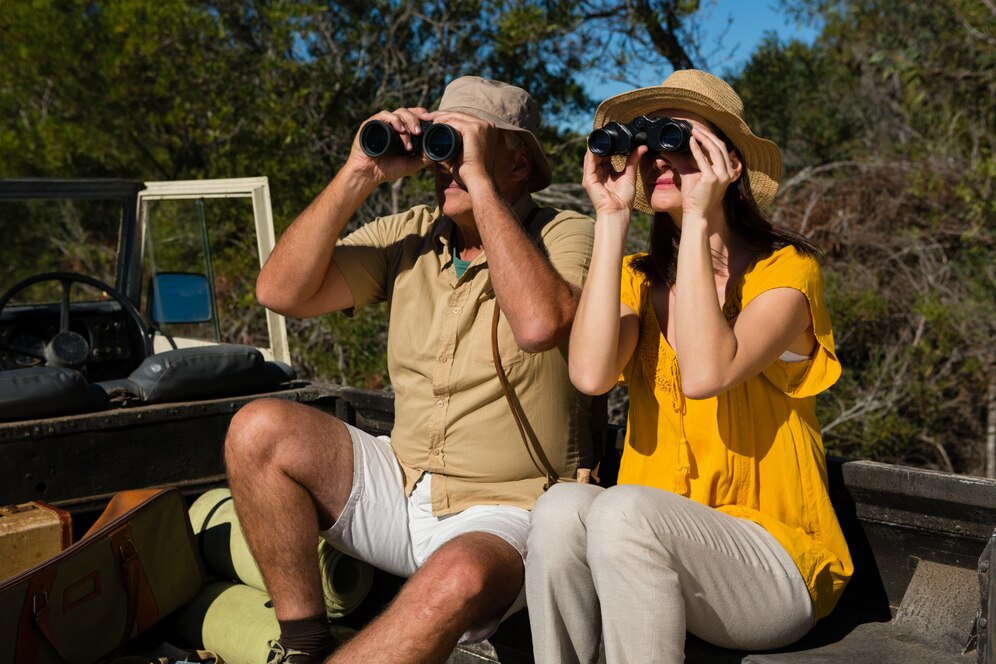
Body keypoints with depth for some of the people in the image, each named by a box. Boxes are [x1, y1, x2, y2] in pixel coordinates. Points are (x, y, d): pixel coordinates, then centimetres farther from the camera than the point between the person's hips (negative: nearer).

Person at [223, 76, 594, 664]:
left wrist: (480, 183, -24)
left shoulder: (566, 236, -7)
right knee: (260, 429, -12)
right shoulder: (409, 236, 6)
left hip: (505, 516, -5)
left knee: (458, 577, -37)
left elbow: (540, 324, -31)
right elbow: (281, 291, -4)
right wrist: (360, 175, -10)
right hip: (403, 487, 5)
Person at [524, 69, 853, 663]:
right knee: (561, 508, -28)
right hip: (650, 540, 4)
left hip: (772, 556, -3)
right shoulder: (640, 279, 6)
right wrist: (612, 218, -10)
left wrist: (699, 218, -18)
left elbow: (705, 374, -25)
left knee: (623, 509, -31)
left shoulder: (786, 270, -5)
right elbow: (591, 375, -16)